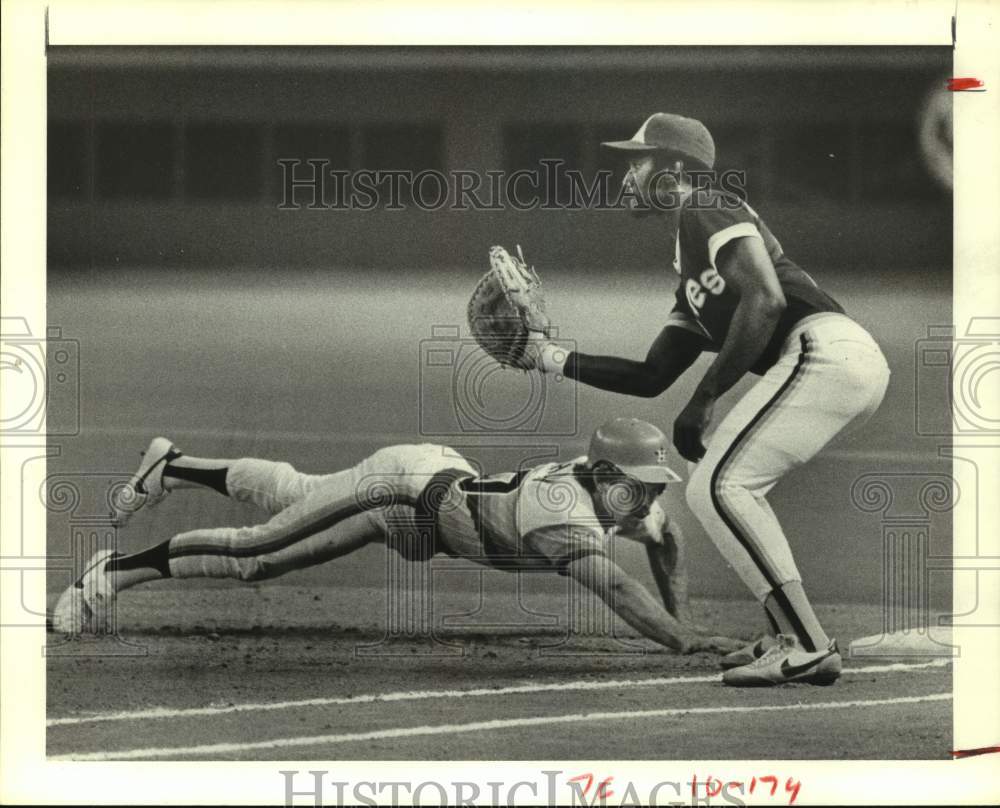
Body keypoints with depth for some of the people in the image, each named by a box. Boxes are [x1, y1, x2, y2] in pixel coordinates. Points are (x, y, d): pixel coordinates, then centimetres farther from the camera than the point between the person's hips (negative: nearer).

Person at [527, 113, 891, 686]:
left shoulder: (707, 211, 1)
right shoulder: (691, 285, 30)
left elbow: (766, 299, -14)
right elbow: (651, 378, 32)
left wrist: (704, 400, -11)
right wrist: (556, 358, 29)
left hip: (825, 350, -10)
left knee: (717, 487, -13)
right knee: (730, 486, 20)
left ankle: (807, 647, -17)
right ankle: (792, 639, 14)